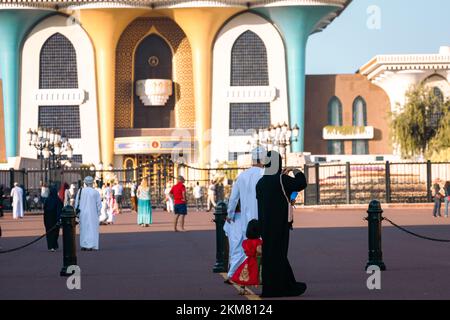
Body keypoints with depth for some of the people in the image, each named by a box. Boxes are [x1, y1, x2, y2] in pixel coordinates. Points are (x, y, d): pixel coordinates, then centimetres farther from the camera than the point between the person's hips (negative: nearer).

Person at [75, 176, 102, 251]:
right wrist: (98, 213, 7)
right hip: (92, 213, -2)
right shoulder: (95, 192, -8)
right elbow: (99, 204, -5)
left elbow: (76, 203, 1)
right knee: (92, 228, 3)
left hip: (82, 213, 2)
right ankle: (90, 245, -4)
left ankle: (83, 245, 13)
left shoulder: (80, 191, -3)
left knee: (83, 229, 12)